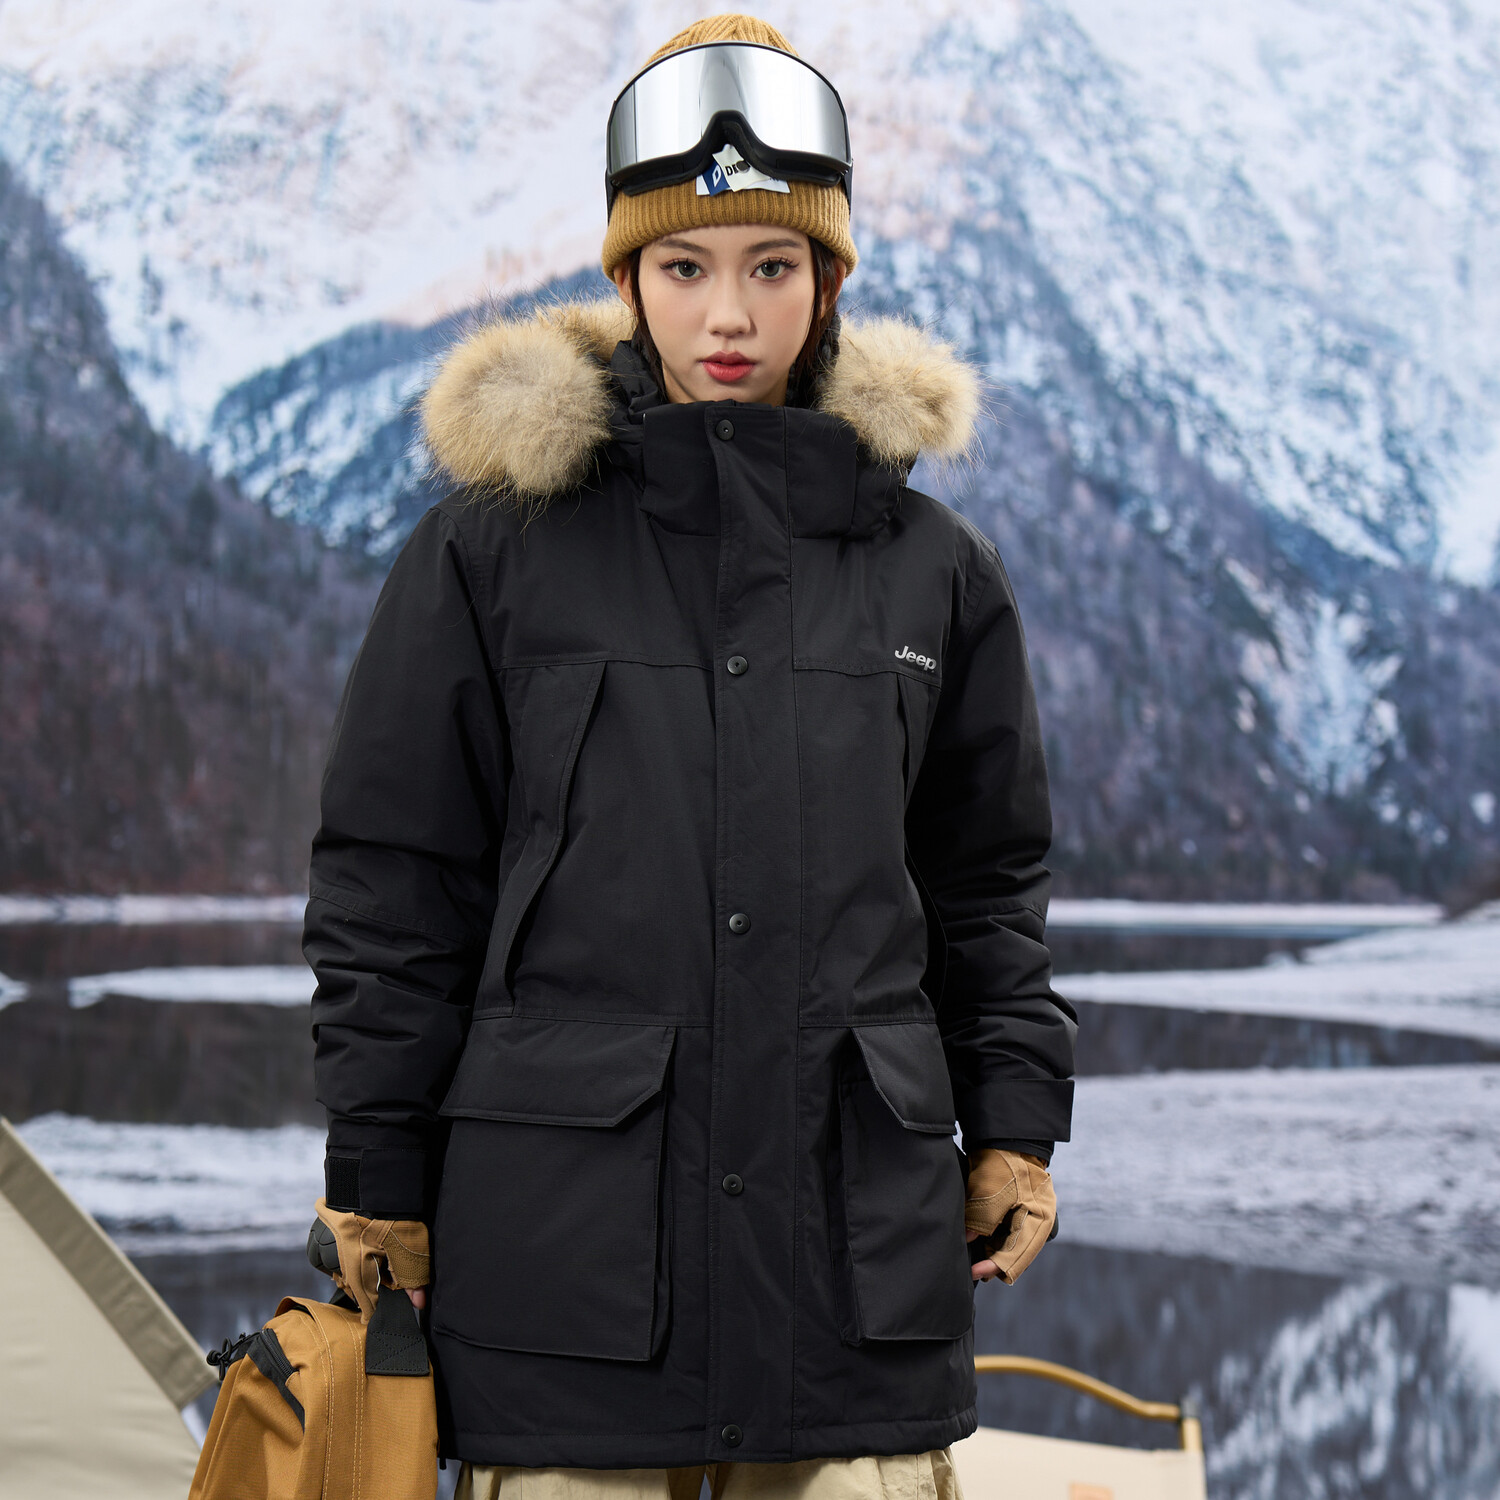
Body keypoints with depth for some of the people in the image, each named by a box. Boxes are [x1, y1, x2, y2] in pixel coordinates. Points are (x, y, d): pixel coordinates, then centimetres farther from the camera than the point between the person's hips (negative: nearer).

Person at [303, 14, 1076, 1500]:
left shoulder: (934, 569, 9)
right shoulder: (489, 552, 2)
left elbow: (987, 879, 18)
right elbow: (389, 883, 5)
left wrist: (1014, 1120, 14)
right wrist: (379, 1176, 4)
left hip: (860, 1240, 2)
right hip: (566, 1244, -2)